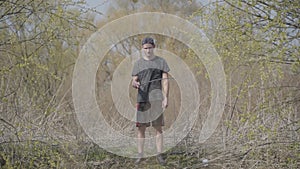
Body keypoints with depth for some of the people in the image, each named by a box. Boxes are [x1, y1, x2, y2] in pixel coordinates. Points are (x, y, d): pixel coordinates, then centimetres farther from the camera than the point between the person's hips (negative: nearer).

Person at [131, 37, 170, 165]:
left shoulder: (161, 62, 8)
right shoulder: (138, 63, 13)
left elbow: (165, 80, 4)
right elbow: (134, 80, 11)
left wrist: (165, 97, -6)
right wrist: (135, 84, -14)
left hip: (156, 98, -2)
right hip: (142, 98, 2)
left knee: (158, 127, -5)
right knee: (141, 127, 1)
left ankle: (159, 155, -3)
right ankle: (140, 155, 6)